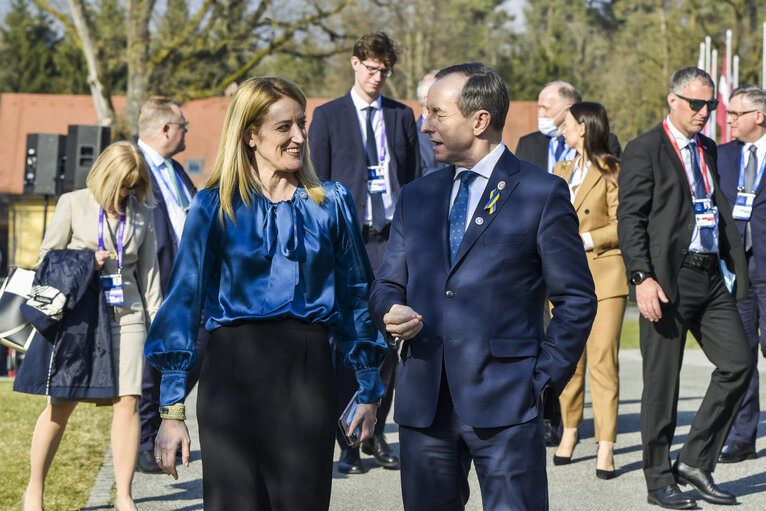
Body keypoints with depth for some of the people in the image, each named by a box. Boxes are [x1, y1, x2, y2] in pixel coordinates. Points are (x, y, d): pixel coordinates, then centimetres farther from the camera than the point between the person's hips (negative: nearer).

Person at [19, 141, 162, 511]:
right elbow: (47, 257, 7)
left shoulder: (141, 214, 10)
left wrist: (157, 322, 11)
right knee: (62, 404, -1)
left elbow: (149, 272, 15)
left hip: (126, 315, 2)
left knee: (127, 401, -6)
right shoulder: (73, 205, 3)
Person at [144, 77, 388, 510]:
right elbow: (184, 300, 1)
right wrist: (172, 409, -4)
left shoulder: (332, 202, 8)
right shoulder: (216, 206, 2)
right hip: (234, 373, -1)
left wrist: (370, 392, 15)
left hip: (309, 374, 1)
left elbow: (355, 296, 14)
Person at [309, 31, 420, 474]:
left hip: (392, 238, 3)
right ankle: (348, 442, 5)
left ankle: (376, 434, 15)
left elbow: (415, 180, 13)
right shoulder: (328, 116, 4)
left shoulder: (402, 116, 12)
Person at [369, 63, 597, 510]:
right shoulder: (415, 197, 16)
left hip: (505, 404, -5)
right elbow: (388, 285, 19)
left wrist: (545, 378, -6)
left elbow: (577, 299, 1)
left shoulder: (542, 194, 1)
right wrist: (391, 312, -4)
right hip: (423, 403, 5)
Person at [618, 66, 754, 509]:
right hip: (667, 279, -7)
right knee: (662, 381, 0)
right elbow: (630, 219, -9)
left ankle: (695, 461, 11)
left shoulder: (708, 151, 17)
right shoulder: (645, 150, -4)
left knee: (739, 363, -1)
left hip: (710, 277, 7)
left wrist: (737, 268, 14)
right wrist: (642, 278, -18)